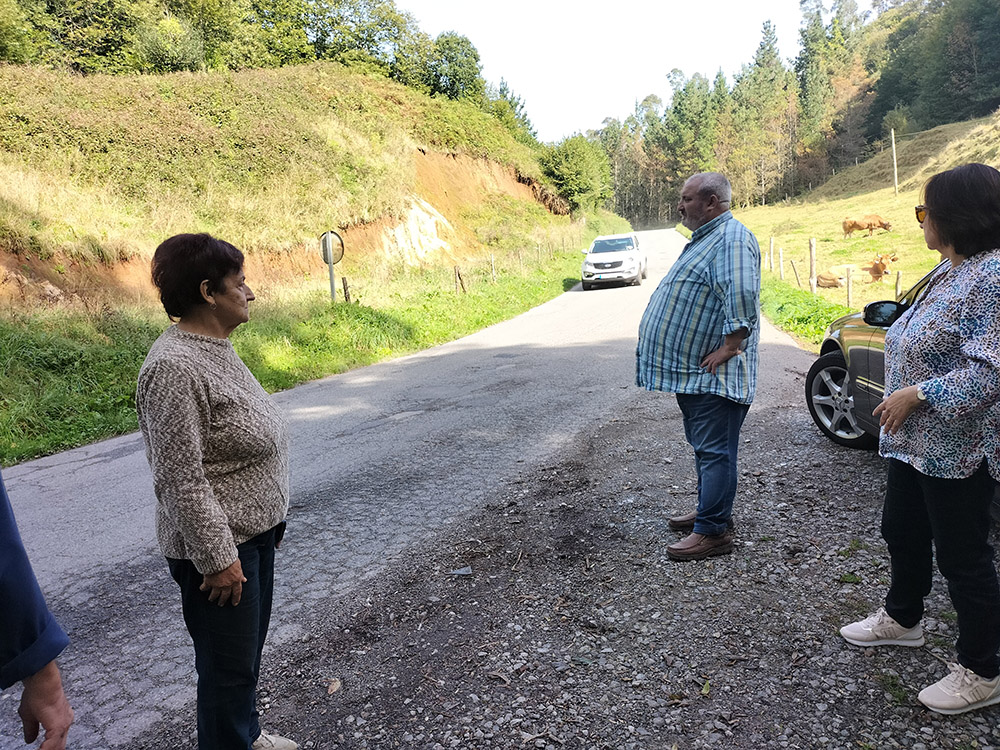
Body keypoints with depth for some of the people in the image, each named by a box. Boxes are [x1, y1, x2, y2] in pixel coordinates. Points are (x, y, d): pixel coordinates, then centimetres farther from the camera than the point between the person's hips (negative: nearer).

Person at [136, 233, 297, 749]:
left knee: (248, 648, 25)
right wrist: (218, 558, -21)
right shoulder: (174, 367, -24)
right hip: (218, 546, -10)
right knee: (229, 666, 8)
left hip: (254, 531, 10)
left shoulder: (214, 347, 6)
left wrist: (270, 515, 19)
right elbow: (181, 480, -25)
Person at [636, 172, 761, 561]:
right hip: (692, 369, 11)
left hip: (712, 374, -11)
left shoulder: (732, 239, -16)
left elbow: (742, 298, -29)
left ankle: (713, 531, 3)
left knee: (714, 451, -4)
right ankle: (709, 509, 32)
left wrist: (728, 348, -24)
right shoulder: (706, 237, 18)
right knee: (704, 446, 19)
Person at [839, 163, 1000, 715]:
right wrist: (902, 398, 12)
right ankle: (902, 618, 45)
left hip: (955, 451, -10)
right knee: (902, 531, 23)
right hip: (914, 439, 10)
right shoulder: (950, 270, 9)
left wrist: (916, 394, -22)